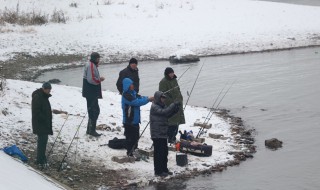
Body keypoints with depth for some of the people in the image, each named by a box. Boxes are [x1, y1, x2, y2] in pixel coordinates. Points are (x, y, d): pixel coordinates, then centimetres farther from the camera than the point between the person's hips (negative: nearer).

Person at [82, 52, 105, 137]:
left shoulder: (92, 65, 17)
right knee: (95, 111, -9)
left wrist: (99, 79, 8)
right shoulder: (91, 66, -16)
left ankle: (90, 129, 21)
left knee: (92, 111, 15)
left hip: (92, 93, 11)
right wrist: (100, 80, -11)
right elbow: (91, 79, -24)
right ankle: (92, 130, -7)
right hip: (91, 93, -11)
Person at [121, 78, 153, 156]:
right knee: (130, 138, -1)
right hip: (129, 121, -9)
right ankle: (130, 153, 6)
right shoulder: (126, 95, -18)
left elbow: (139, 98, 6)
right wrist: (148, 99, -22)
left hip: (135, 120, 9)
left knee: (135, 136, 19)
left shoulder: (132, 93, 10)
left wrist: (148, 98, -13)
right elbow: (136, 102, -24)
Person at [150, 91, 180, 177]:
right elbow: (164, 112, -27)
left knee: (164, 152, 14)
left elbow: (168, 115, 11)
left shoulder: (162, 106, 15)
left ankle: (164, 169, 23)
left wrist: (175, 110, -5)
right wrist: (174, 105, -26)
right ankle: (158, 171, 0)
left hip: (163, 134, 9)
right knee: (159, 153, -5)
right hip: (157, 134, -9)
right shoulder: (154, 107, -14)